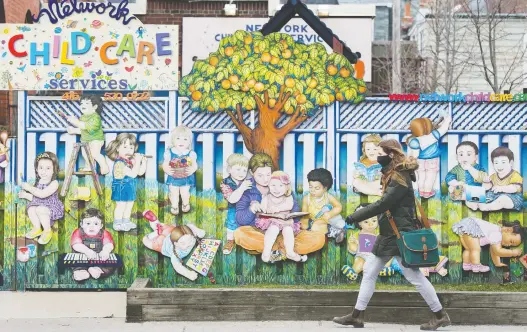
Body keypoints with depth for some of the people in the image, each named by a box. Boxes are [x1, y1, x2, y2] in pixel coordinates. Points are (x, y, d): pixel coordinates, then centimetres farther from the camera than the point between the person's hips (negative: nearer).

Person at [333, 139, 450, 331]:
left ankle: (440, 316, 8)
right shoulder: (393, 176, 14)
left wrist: (356, 217, -19)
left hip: (400, 235, -10)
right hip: (389, 234, 10)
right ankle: (357, 316, 14)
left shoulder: (400, 179, -17)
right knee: (369, 272, 9)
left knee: (414, 276, -4)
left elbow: (382, 204, -23)